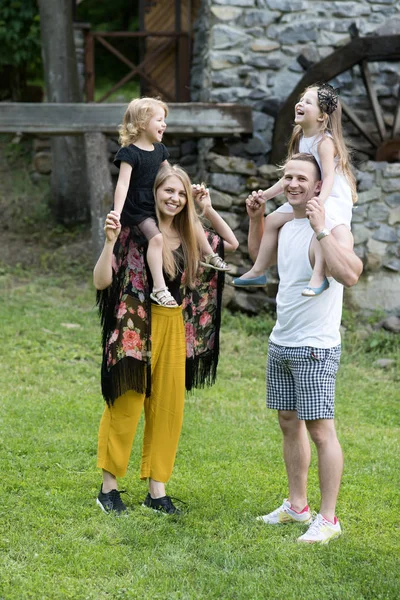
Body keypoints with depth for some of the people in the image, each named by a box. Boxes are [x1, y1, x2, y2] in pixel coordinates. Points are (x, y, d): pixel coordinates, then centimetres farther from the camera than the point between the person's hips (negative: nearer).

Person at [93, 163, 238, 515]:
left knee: (167, 410, 8)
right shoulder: (134, 232, -8)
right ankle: (109, 486, 13)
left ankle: (157, 489, 17)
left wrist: (208, 210, 8)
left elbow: (232, 244, 20)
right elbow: (102, 281, -11)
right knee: (125, 408, 0)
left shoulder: (190, 237, 8)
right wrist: (110, 241, -26)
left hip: (176, 330, 5)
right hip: (137, 328, -5)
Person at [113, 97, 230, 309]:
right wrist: (116, 214, -35)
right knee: (156, 237, -29)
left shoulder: (159, 150, 6)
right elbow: (123, 184, -28)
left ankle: (208, 256, 32)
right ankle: (159, 288, -31)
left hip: (157, 205, 8)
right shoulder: (129, 153, -19)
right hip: (137, 210, -8)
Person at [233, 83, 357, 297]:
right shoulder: (301, 139, 9)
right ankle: (258, 272, 14)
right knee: (272, 220, 7)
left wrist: (320, 201, -41)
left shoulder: (324, 141, -17)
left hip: (333, 199, -10)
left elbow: (329, 176, -26)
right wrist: (267, 194, 12)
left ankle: (319, 277, -45)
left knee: (322, 222, -41)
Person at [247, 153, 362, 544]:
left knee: (319, 428, -6)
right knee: (289, 423, 15)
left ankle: (328, 518, 1)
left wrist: (321, 229, -33)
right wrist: (255, 218, 15)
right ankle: (297, 506, 27)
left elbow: (349, 274, -33)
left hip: (315, 348, -8)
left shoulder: (332, 229, -15)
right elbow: (258, 252, 32)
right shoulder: (286, 224, 11)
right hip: (280, 343, 9)